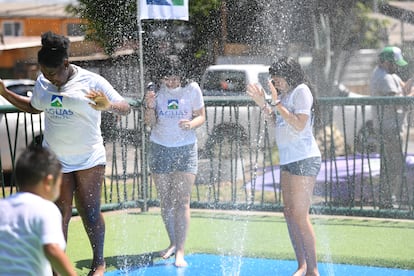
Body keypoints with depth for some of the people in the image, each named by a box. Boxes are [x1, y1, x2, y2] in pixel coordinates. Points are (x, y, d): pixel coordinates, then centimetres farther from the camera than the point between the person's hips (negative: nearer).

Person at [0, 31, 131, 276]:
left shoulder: (92, 82, -12)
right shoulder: (43, 83, 3)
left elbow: (125, 108, -13)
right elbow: (33, 107, 23)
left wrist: (108, 105, -35)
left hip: (89, 161, -4)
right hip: (54, 161, 4)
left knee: (90, 214, 3)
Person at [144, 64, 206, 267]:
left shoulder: (192, 89, -7)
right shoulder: (156, 91, -4)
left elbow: (201, 116, 0)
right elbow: (150, 123, -4)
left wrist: (191, 124, -22)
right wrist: (149, 107, -25)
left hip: (185, 150, -2)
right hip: (160, 149, 2)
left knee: (182, 201, -8)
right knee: (165, 200, 9)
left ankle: (180, 251, -10)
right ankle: (173, 243, 24)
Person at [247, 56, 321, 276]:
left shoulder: (301, 91, -10)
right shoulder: (285, 94, 16)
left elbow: (299, 125, -19)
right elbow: (276, 120, 18)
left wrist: (277, 103, -17)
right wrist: (262, 103, 7)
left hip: (304, 159, -9)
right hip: (288, 159, 9)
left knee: (299, 215, -10)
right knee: (289, 214, 9)